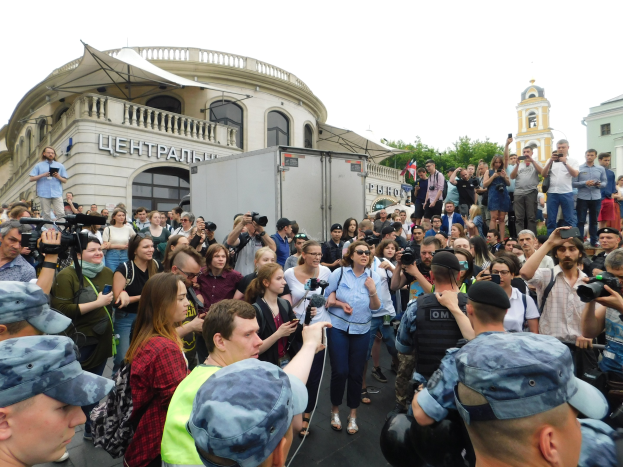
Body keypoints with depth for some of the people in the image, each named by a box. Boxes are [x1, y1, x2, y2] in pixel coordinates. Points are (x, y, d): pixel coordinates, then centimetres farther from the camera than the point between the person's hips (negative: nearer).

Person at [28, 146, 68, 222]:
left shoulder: (60, 166, 16)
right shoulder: (39, 166, 14)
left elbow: (65, 181, 13)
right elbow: (31, 179, 7)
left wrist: (58, 177, -8)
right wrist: (42, 175, -7)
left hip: (57, 193, 0)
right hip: (44, 193, 0)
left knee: (61, 213, -10)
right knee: (46, 214, 2)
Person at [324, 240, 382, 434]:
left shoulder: (374, 277, -1)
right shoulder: (339, 273, -5)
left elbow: (376, 308, -2)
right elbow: (326, 299, -1)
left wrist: (373, 291, -19)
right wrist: (339, 303, -19)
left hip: (361, 330, 2)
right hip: (338, 327, -1)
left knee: (356, 373, 9)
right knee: (340, 371, 0)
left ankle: (353, 414, 29)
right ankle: (335, 409, 27)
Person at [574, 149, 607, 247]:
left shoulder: (601, 169, 8)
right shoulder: (579, 168, -2)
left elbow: (605, 181, 10)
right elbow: (573, 183, -5)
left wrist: (600, 184, -12)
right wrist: (585, 183, -20)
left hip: (596, 198, 3)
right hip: (582, 198, -3)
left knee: (594, 221, 12)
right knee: (581, 221, 1)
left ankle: (593, 241, 21)